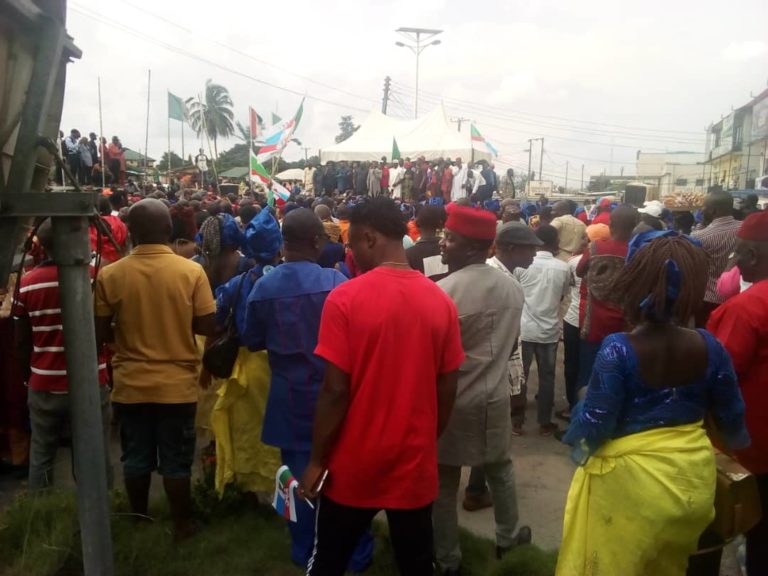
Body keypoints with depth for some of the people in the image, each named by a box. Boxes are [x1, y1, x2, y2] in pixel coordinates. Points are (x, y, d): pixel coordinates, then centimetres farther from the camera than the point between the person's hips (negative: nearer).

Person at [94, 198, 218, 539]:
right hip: (177, 383, -1)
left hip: (131, 384, 1)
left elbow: (101, 334, -4)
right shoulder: (191, 271, -12)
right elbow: (208, 327, -10)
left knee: (136, 459, 18)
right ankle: (182, 524, 27)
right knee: (176, 460, 13)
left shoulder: (110, 275, -9)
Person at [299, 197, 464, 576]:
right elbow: (447, 389, 0)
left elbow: (335, 390, -16)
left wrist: (317, 461, -4)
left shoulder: (345, 298, -17)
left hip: (354, 466, -3)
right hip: (416, 464, 3)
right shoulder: (441, 301, -6)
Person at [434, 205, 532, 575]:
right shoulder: (512, 287, -2)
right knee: (500, 468, 26)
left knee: (445, 480, 12)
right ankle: (507, 537, 43)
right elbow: (511, 342, 10)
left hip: (454, 399, -5)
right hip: (495, 395, 6)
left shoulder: (446, 290, -22)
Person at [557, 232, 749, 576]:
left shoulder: (618, 349, -24)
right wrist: (735, 440, 24)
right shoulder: (708, 346, -10)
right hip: (693, 478, 4)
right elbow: (732, 417, 2)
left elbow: (595, 422, -20)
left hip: (632, 481, -4)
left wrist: (579, 439, 3)